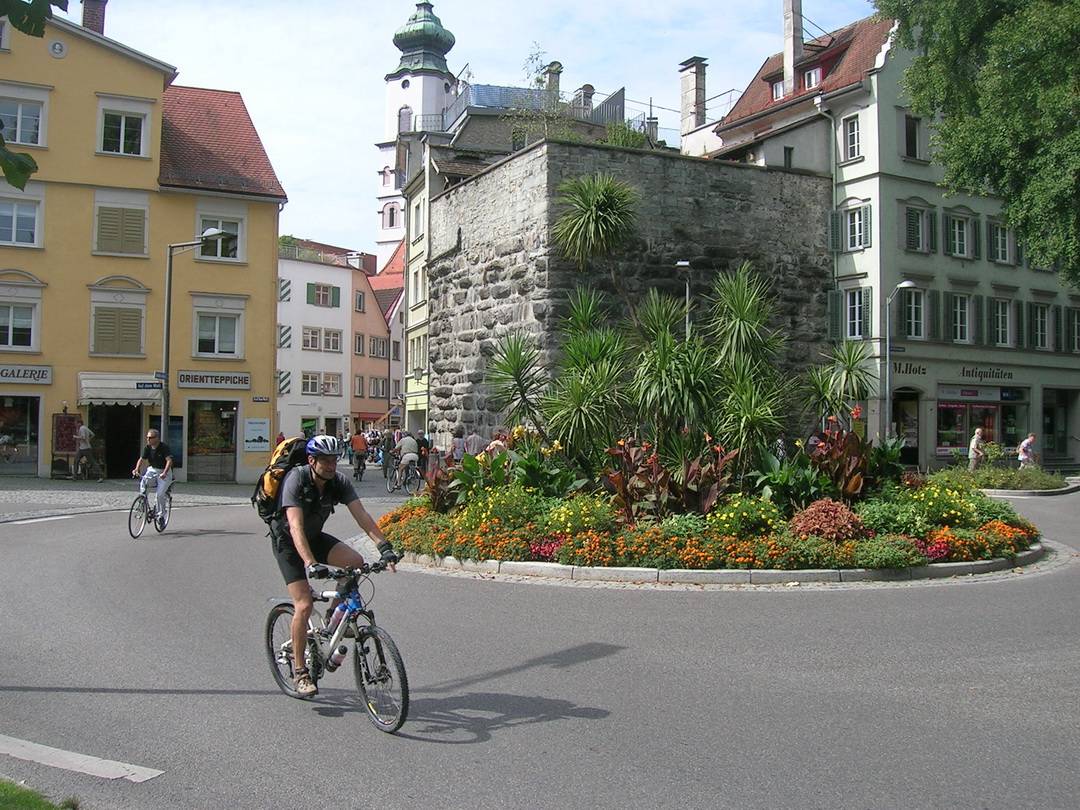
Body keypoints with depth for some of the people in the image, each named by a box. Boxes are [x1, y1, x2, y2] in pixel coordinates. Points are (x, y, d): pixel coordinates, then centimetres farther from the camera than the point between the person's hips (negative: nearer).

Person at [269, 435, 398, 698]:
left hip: (315, 537, 5)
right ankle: (299, 672, -1)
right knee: (304, 605, -15)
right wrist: (310, 564, -51)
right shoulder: (296, 479, -29)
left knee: (356, 562, -21)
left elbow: (361, 515, -22)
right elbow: (296, 527, -39)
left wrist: (384, 546, -36)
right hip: (287, 541, -5)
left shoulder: (339, 482, -15)